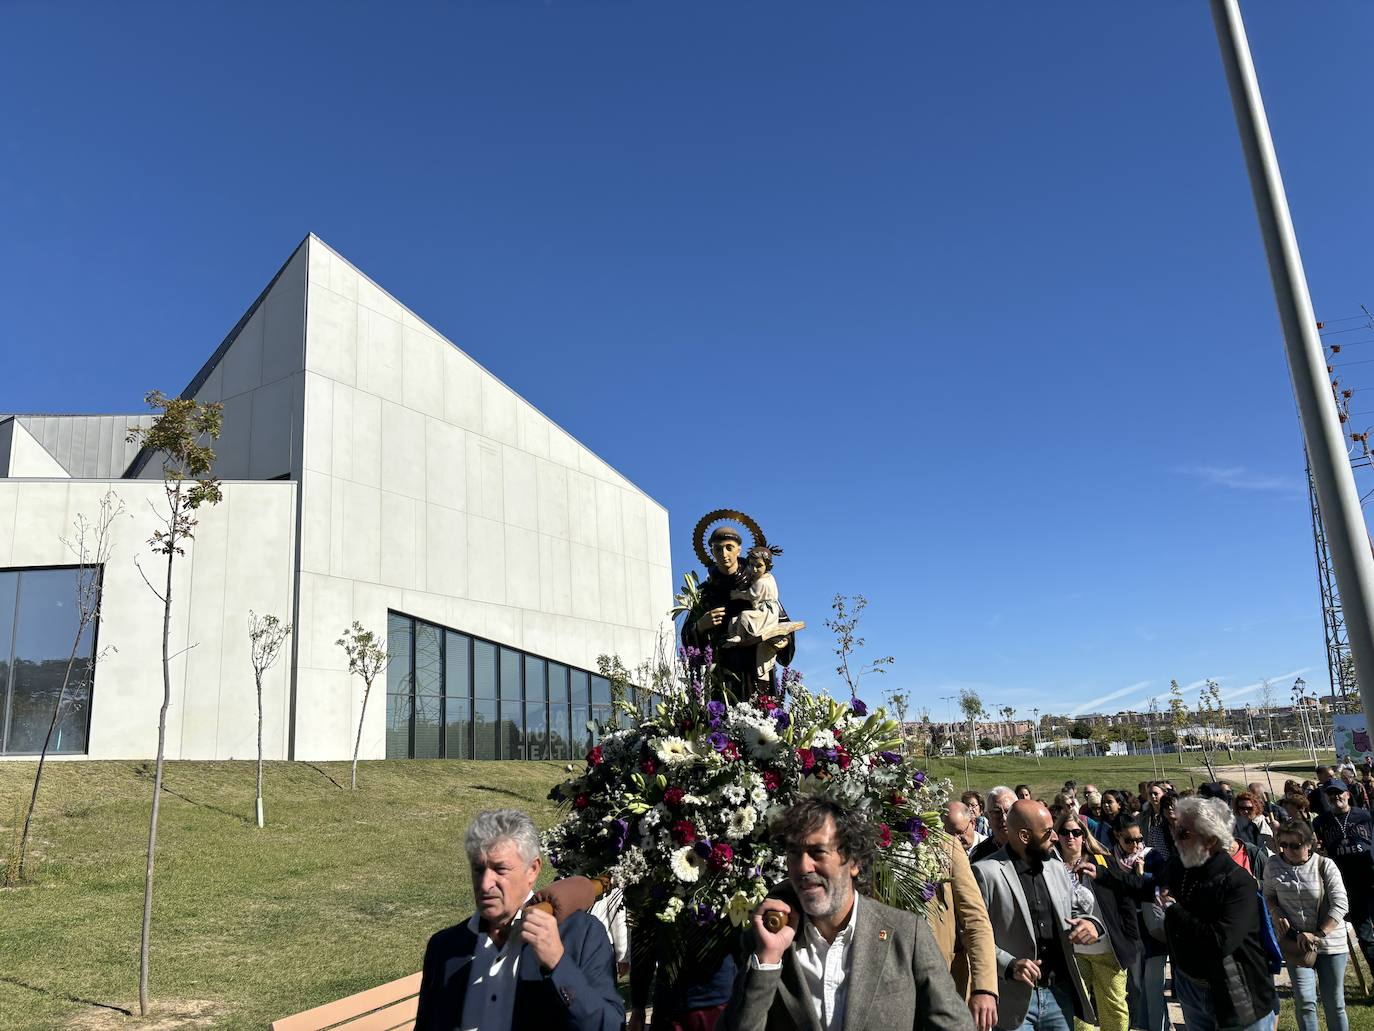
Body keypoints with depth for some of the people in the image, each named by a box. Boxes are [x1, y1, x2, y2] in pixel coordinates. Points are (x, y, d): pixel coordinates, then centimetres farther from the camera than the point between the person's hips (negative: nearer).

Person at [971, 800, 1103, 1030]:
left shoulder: (1057, 868, 9)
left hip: (1060, 995, 6)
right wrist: (1009, 965, -26)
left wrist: (1091, 923, -4)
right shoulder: (985, 872, -12)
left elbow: (1076, 908, 18)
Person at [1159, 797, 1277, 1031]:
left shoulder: (1238, 882, -23)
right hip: (1189, 985, 6)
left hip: (1235, 994, -6)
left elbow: (1220, 942, -32)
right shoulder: (1178, 867, -3)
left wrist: (1173, 910, -22)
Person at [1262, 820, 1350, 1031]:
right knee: (1305, 1002, -5)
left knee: (1334, 1003, 9)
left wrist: (1318, 934, -23)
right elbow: (1268, 895, 11)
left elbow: (1340, 905, -15)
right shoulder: (1273, 865, -4)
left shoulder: (1325, 865, -11)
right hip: (1295, 941, 1)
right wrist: (1275, 913, -10)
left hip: (1330, 941, -1)